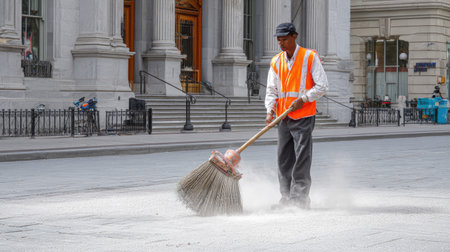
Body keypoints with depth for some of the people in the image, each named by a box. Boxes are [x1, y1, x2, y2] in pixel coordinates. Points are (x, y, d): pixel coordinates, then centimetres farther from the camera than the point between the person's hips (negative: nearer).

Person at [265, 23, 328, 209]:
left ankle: (300, 199, -4)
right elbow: (272, 90, 10)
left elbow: (322, 86, -4)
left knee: (301, 159, -8)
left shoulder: (310, 57, -3)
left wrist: (303, 99, -14)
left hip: (303, 117, -5)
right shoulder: (276, 61, 11)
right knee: (284, 159, 7)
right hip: (283, 118, 5)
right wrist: (270, 111, -5)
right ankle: (287, 198, 14)